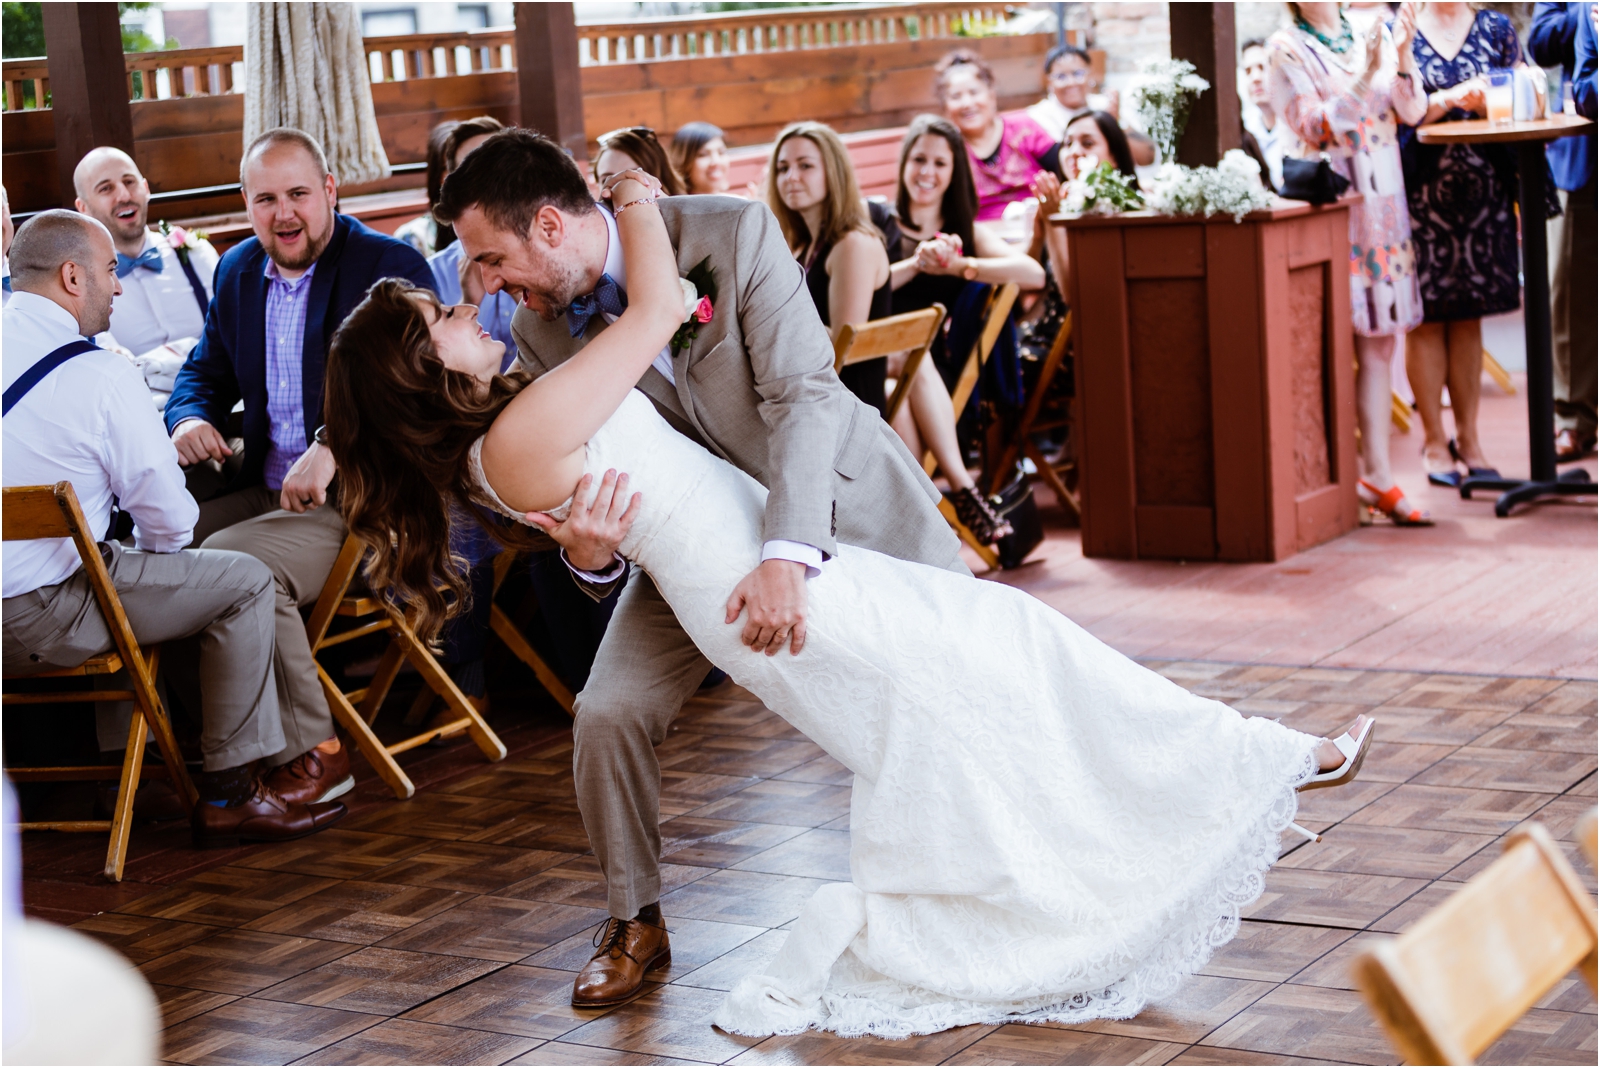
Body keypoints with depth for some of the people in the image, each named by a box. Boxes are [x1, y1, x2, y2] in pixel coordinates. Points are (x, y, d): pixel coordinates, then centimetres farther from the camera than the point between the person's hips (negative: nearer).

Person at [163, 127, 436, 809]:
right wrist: (189, 419, -3)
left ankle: (313, 753, -18)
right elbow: (206, 371, 22)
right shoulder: (238, 271, 13)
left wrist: (333, 449, -33)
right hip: (265, 491, 8)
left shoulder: (390, 266, -9)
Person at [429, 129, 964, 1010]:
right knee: (607, 714, -13)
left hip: (837, 499, -2)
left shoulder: (732, 235, -26)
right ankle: (635, 923, 11)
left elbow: (804, 394, -32)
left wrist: (787, 552, -44)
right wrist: (586, 551, -35)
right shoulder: (539, 335, -14)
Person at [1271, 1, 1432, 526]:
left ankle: (1378, 474, 5)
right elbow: (1312, 126, -9)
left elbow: (1411, 112, 4)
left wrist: (1402, 58, -12)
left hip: (1381, 200, 5)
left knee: (1378, 344, 3)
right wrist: (1364, 79, -20)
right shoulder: (1286, 47, 0)